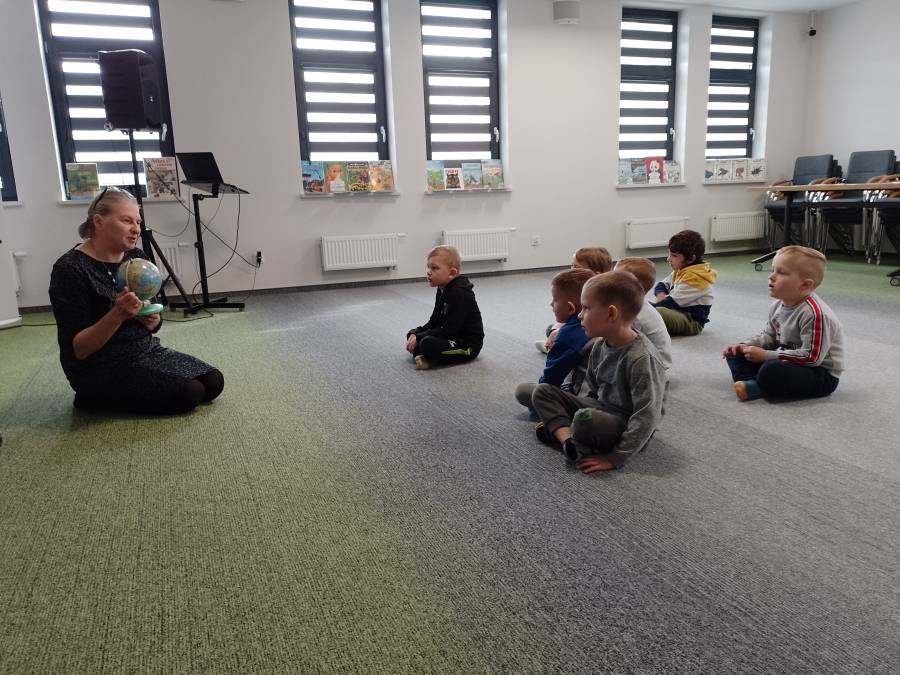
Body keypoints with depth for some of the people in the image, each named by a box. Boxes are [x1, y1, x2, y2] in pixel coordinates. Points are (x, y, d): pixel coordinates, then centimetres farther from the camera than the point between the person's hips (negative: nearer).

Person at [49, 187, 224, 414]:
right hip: (102, 370, -7)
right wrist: (118, 314, -33)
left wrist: (152, 320, -13)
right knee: (189, 393, -18)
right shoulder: (70, 269, -19)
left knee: (213, 382, -4)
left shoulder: (137, 257, 1)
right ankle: (98, 399, 1)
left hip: (146, 351, 7)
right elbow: (76, 350, -20)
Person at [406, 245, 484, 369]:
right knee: (411, 334, 13)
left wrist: (419, 337, -20)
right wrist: (415, 333, -4)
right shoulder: (442, 290, 7)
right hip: (453, 338, 10)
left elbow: (450, 329, -26)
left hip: (468, 345, -10)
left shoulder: (460, 294, -23)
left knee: (428, 344, -34)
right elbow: (434, 321, 12)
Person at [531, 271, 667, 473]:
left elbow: (646, 418, -27)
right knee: (542, 391, 0)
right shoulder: (599, 347, -2)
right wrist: (555, 415, 7)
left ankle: (559, 429, -6)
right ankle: (568, 439, -21)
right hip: (600, 408, 8)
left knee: (585, 420, -39)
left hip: (627, 427, -8)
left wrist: (614, 458, -27)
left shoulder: (642, 358, -27)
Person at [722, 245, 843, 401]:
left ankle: (754, 388, -9)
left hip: (821, 373, -9)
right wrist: (744, 346, -2)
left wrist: (766, 355, -25)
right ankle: (755, 382, -19)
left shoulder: (813, 312, -26)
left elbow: (811, 356, -28)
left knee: (771, 370, -37)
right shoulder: (777, 306, 1)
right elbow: (768, 336, 17)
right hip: (788, 362, 9)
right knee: (736, 355, 6)